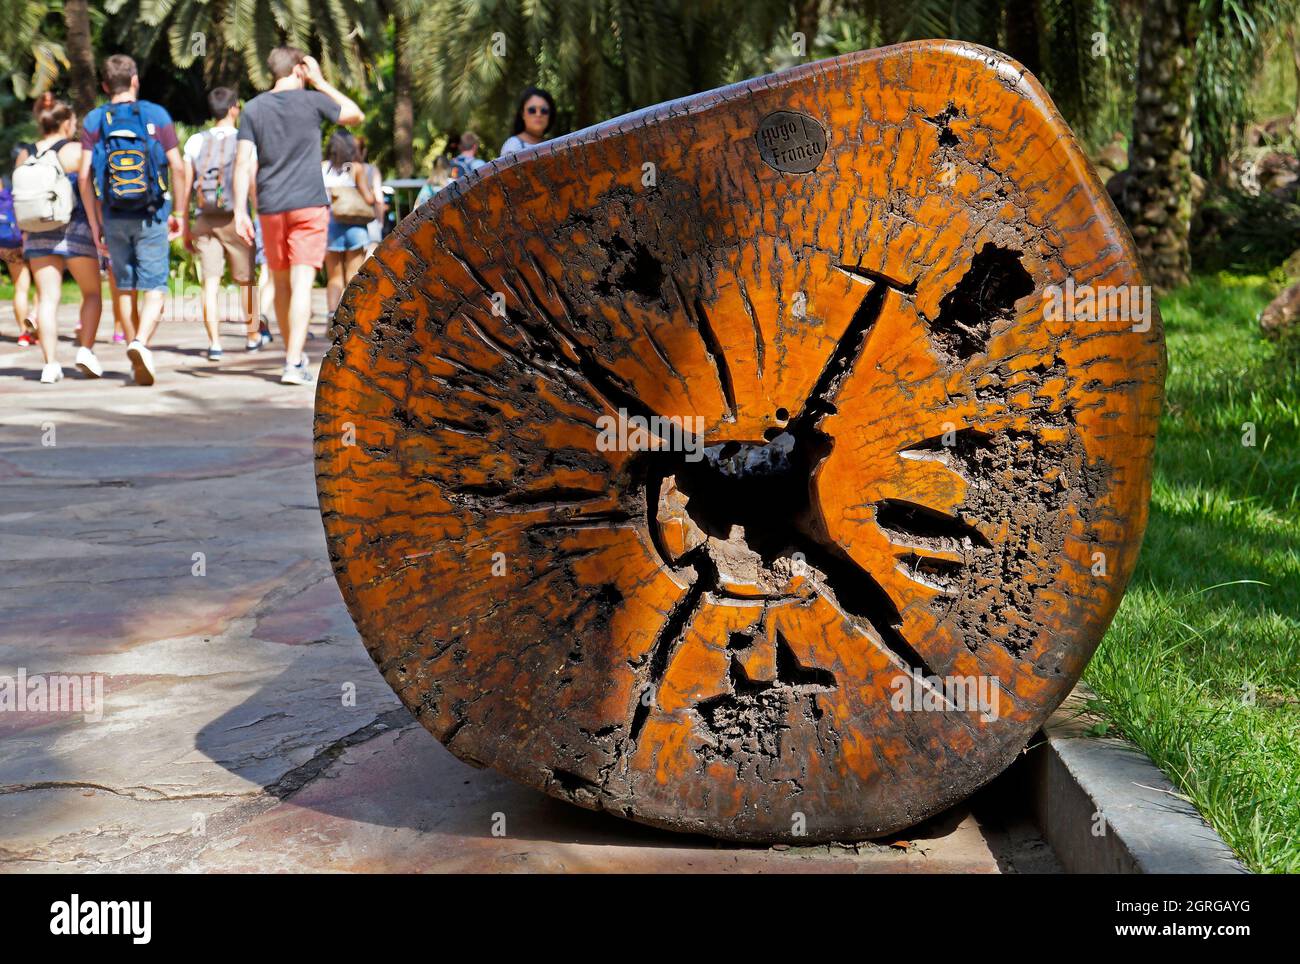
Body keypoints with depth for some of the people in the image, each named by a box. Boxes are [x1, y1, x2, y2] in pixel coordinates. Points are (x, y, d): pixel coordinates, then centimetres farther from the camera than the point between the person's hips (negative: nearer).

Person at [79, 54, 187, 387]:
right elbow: (177, 167, -4)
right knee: (155, 288, -2)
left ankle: (139, 361, 19)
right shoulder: (156, 115, -1)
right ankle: (140, 343, -26)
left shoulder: (94, 121, 2)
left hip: (114, 217, 2)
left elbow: (85, 176, -4)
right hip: (151, 216, -2)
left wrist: (95, 224, 3)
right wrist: (181, 213, 5)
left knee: (126, 288, 13)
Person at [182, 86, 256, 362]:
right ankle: (252, 334, 26)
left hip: (204, 220, 2)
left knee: (210, 283, 1)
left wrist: (185, 229, 10)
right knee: (246, 280, 13)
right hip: (235, 218, -2)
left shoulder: (195, 142, 5)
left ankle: (215, 343, -6)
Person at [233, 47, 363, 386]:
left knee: (281, 284, 15)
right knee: (302, 284, -8)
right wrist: (320, 82, 16)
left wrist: (240, 210, -2)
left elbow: (244, 163, -2)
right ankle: (294, 364, -18)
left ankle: (293, 356, 27)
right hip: (309, 205, -3)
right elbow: (355, 115, 15)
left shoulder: (254, 108, 5)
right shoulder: (312, 101, -2)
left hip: (270, 208, 3)